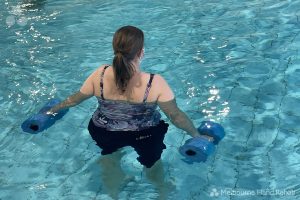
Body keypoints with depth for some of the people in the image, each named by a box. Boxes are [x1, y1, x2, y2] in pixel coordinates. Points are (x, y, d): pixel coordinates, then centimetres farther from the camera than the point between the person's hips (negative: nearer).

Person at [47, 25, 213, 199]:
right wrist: (197, 135, -3)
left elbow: (74, 99, -7)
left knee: (110, 157, 36)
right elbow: (176, 116, -20)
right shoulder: (155, 83, -32)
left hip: (105, 134, 2)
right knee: (152, 161, 31)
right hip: (145, 136, -2)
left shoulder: (100, 75, -24)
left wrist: (52, 110, 12)